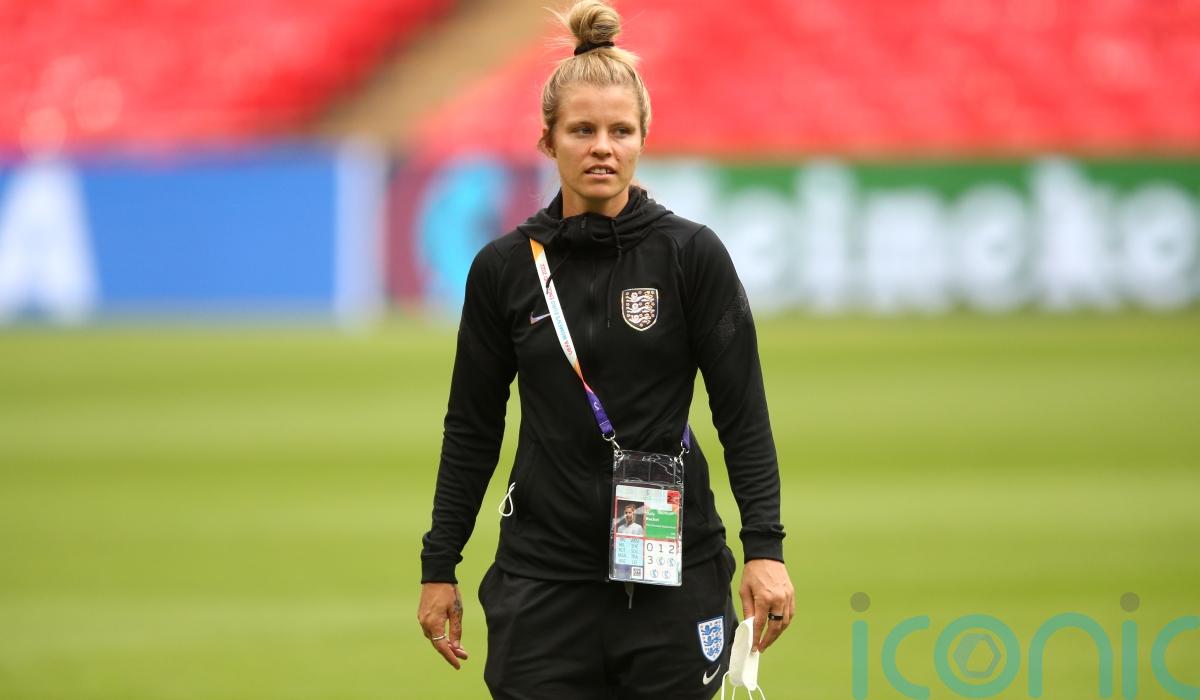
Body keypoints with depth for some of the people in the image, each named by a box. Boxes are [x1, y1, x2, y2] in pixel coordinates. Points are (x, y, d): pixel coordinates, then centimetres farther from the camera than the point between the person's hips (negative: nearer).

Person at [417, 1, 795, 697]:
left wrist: (765, 548, -12)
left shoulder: (693, 255, -3)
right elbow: (472, 428, 10)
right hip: (544, 576, 1)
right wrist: (438, 567, 9)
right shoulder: (504, 268, 3)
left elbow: (743, 412, -3)